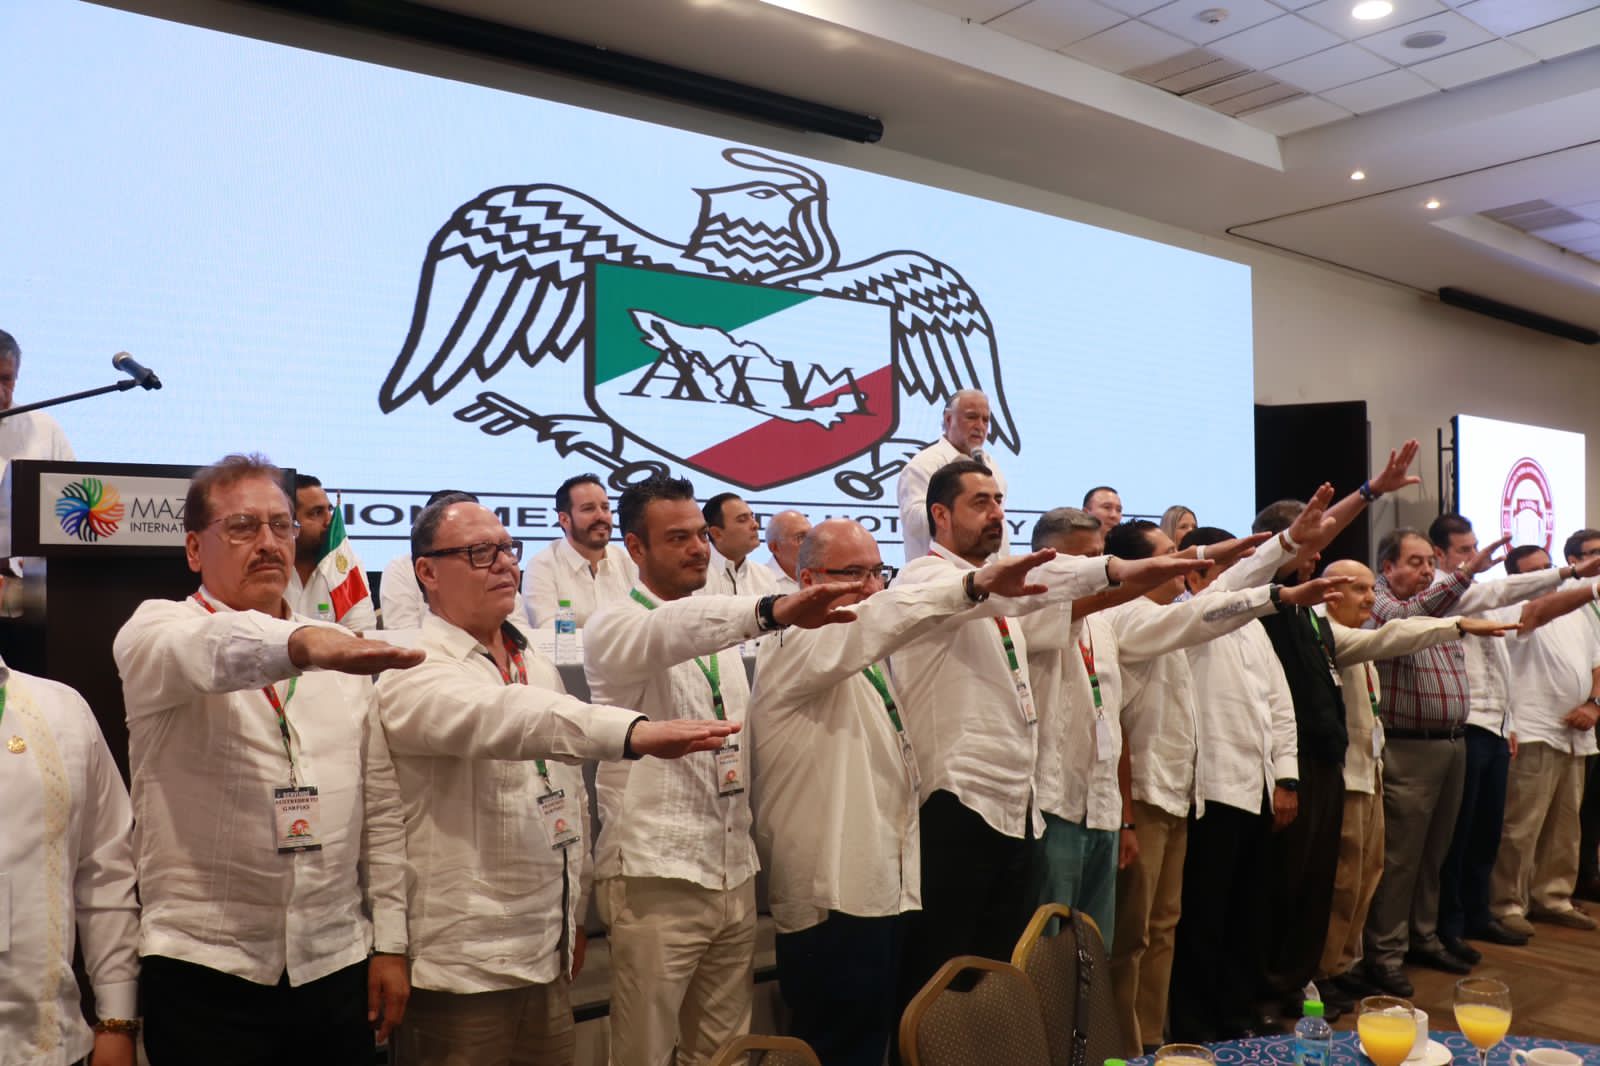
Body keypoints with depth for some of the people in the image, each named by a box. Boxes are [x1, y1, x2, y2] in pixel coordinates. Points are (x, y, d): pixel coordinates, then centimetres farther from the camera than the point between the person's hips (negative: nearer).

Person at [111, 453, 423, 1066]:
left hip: (337, 966, 3)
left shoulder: (344, 653, 8)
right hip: (205, 971, -3)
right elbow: (211, 652, -28)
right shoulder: (156, 632, -3)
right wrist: (302, 643, -48)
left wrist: (390, 944, 8)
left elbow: (380, 807, 9)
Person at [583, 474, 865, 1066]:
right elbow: (671, 631, -32)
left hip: (734, 874, 6)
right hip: (656, 877, -6)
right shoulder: (613, 629, -9)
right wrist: (774, 611, -48)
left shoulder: (721, 633, 14)